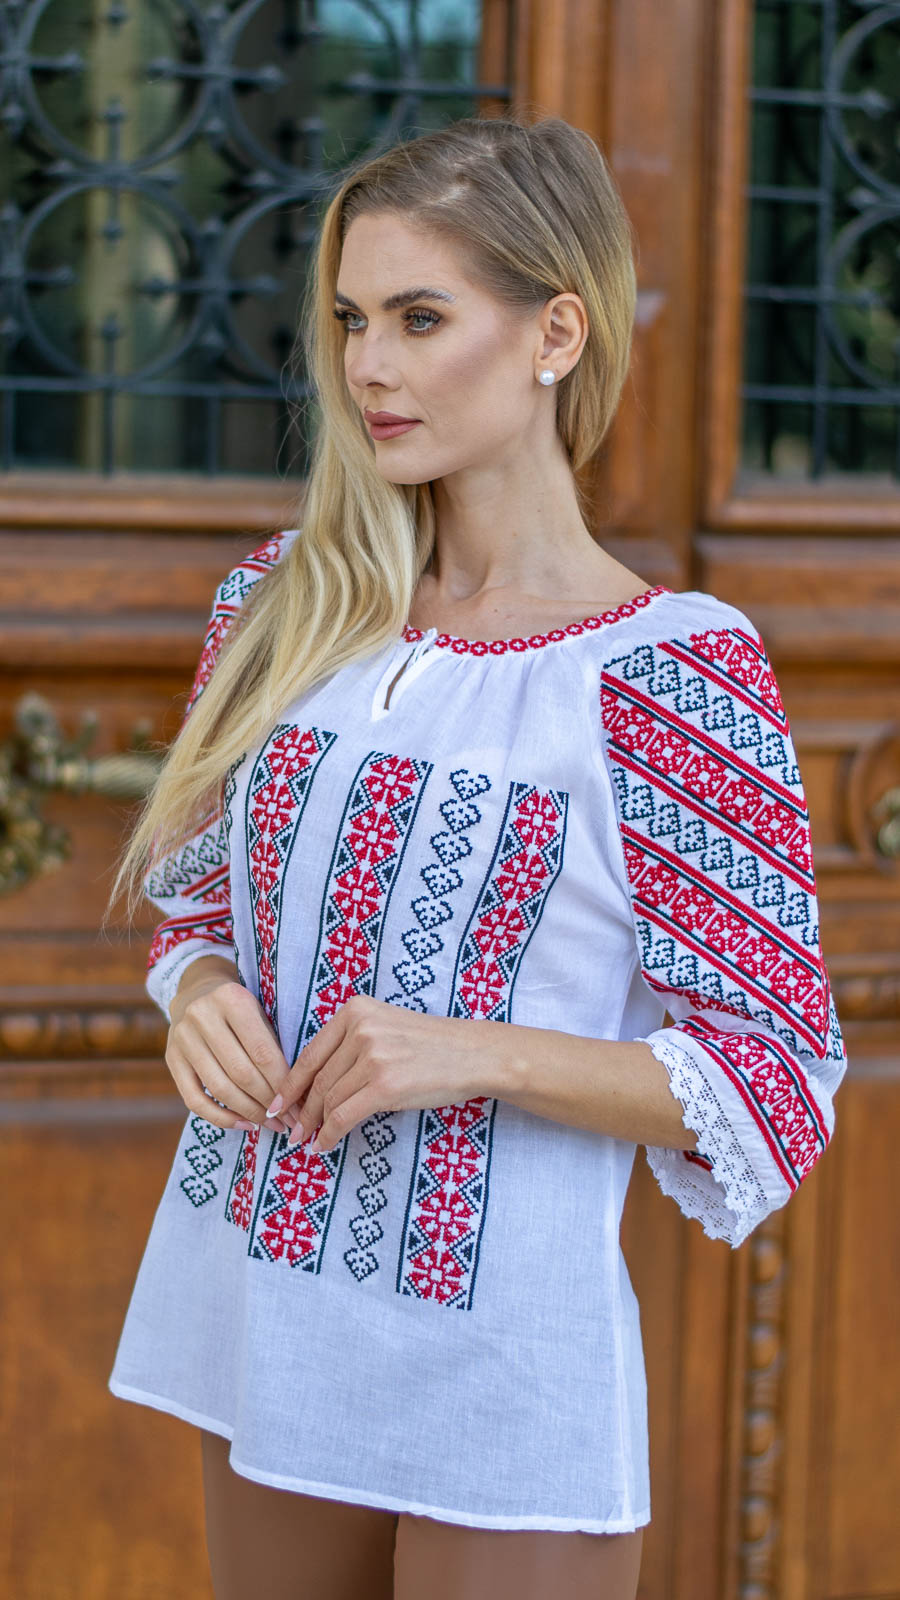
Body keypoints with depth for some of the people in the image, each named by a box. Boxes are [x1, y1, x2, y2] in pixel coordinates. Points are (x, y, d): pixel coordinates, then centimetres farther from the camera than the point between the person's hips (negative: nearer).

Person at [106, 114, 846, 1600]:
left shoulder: (674, 672, -13)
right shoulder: (286, 601, 3)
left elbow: (774, 1084, -10)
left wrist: (482, 1054, -23)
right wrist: (201, 994, -8)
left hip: (499, 1372, -5)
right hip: (258, 1317, 5)